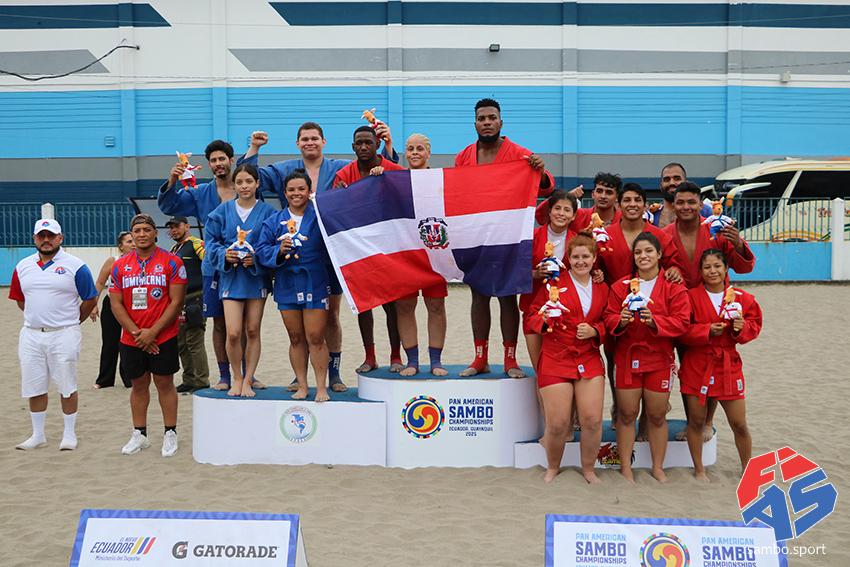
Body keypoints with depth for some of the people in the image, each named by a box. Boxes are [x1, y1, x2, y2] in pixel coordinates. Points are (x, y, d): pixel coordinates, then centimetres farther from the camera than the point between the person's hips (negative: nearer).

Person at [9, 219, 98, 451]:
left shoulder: (75, 266, -5)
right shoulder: (23, 267, 8)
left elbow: (90, 300, 1)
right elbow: (19, 299, 20)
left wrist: (70, 322, 6)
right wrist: (37, 318, 13)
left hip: (64, 335, -4)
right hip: (31, 335, 4)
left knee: (67, 387, 3)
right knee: (34, 387, 10)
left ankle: (69, 434, 14)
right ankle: (38, 434, 22)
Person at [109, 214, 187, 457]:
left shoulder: (172, 262, -5)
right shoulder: (120, 265, 5)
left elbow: (176, 302, -8)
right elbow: (116, 304, 3)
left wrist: (153, 331, -13)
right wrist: (136, 332, -8)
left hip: (163, 338, -3)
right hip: (131, 339, 3)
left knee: (164, 384, 4)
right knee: (138, 385, 12)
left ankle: (170, 434, 13)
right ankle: (139, 434, 22)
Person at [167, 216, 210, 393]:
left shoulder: (196, 244, -8)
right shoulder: (173, 250, 20)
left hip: (194, 300, -9)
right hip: (178, 302, 9)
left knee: (194, 342, -8)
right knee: (181, 344, 12)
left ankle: (202, 382, -1)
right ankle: (189, 381, 21)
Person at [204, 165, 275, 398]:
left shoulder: (267, 212, -1)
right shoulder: (222, 211, 2)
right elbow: (210, 241, 5)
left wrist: (256, 258, -16)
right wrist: (224, 254, -13)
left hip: (257, 277, 0)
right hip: (231, 277, 0)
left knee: (252, 332, 6)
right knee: (233, 333, -7)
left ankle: (247, 381, 18)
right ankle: (236, 378, 14)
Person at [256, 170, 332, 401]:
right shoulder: (274, 221, 8)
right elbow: (261, 250, 4)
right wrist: (279, 250, -15)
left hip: (315, 284, -3)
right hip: (287, 285, 3)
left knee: (315, 338, -2)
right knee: (296, 339, 11)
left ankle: (321, 387, 7)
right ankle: (302, 386, 21)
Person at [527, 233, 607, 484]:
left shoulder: (602, 289, 11)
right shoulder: (554, 283, 0)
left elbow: (606, 322, 17)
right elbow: (534, 315, 4)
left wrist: (595, 331, -4)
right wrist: (544, 320, -18)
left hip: (590, 360, 3)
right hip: (556, 359, -3)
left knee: (592, 420, -6)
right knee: (557, 424, -5)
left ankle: (588, 468, 19)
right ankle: (552, 467, 22)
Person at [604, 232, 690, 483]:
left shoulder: (674, 287, 0)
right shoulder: (620, 286, 5)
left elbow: (681, 321, -7)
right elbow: (609, 317, 4)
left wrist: (654, 321, -22)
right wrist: (621, 321, -18)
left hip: (659, 358, -1)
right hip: (627, 356, 1)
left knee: (657, 415, 8)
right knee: (627, 414, 4)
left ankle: (658, 467, 21)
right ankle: (625, 466, 14)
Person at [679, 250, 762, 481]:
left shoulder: (742, 298, 2)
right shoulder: (691, 296, -4)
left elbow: (754, 326, 8)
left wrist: (742, 328, -13)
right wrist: (707, 330, -20)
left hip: (728, 365, 1)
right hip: (697, 365, -1)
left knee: (739, 424, 5)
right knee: (696, 421, 7)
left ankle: (747, 469, 25)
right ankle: (699, 469, 23)